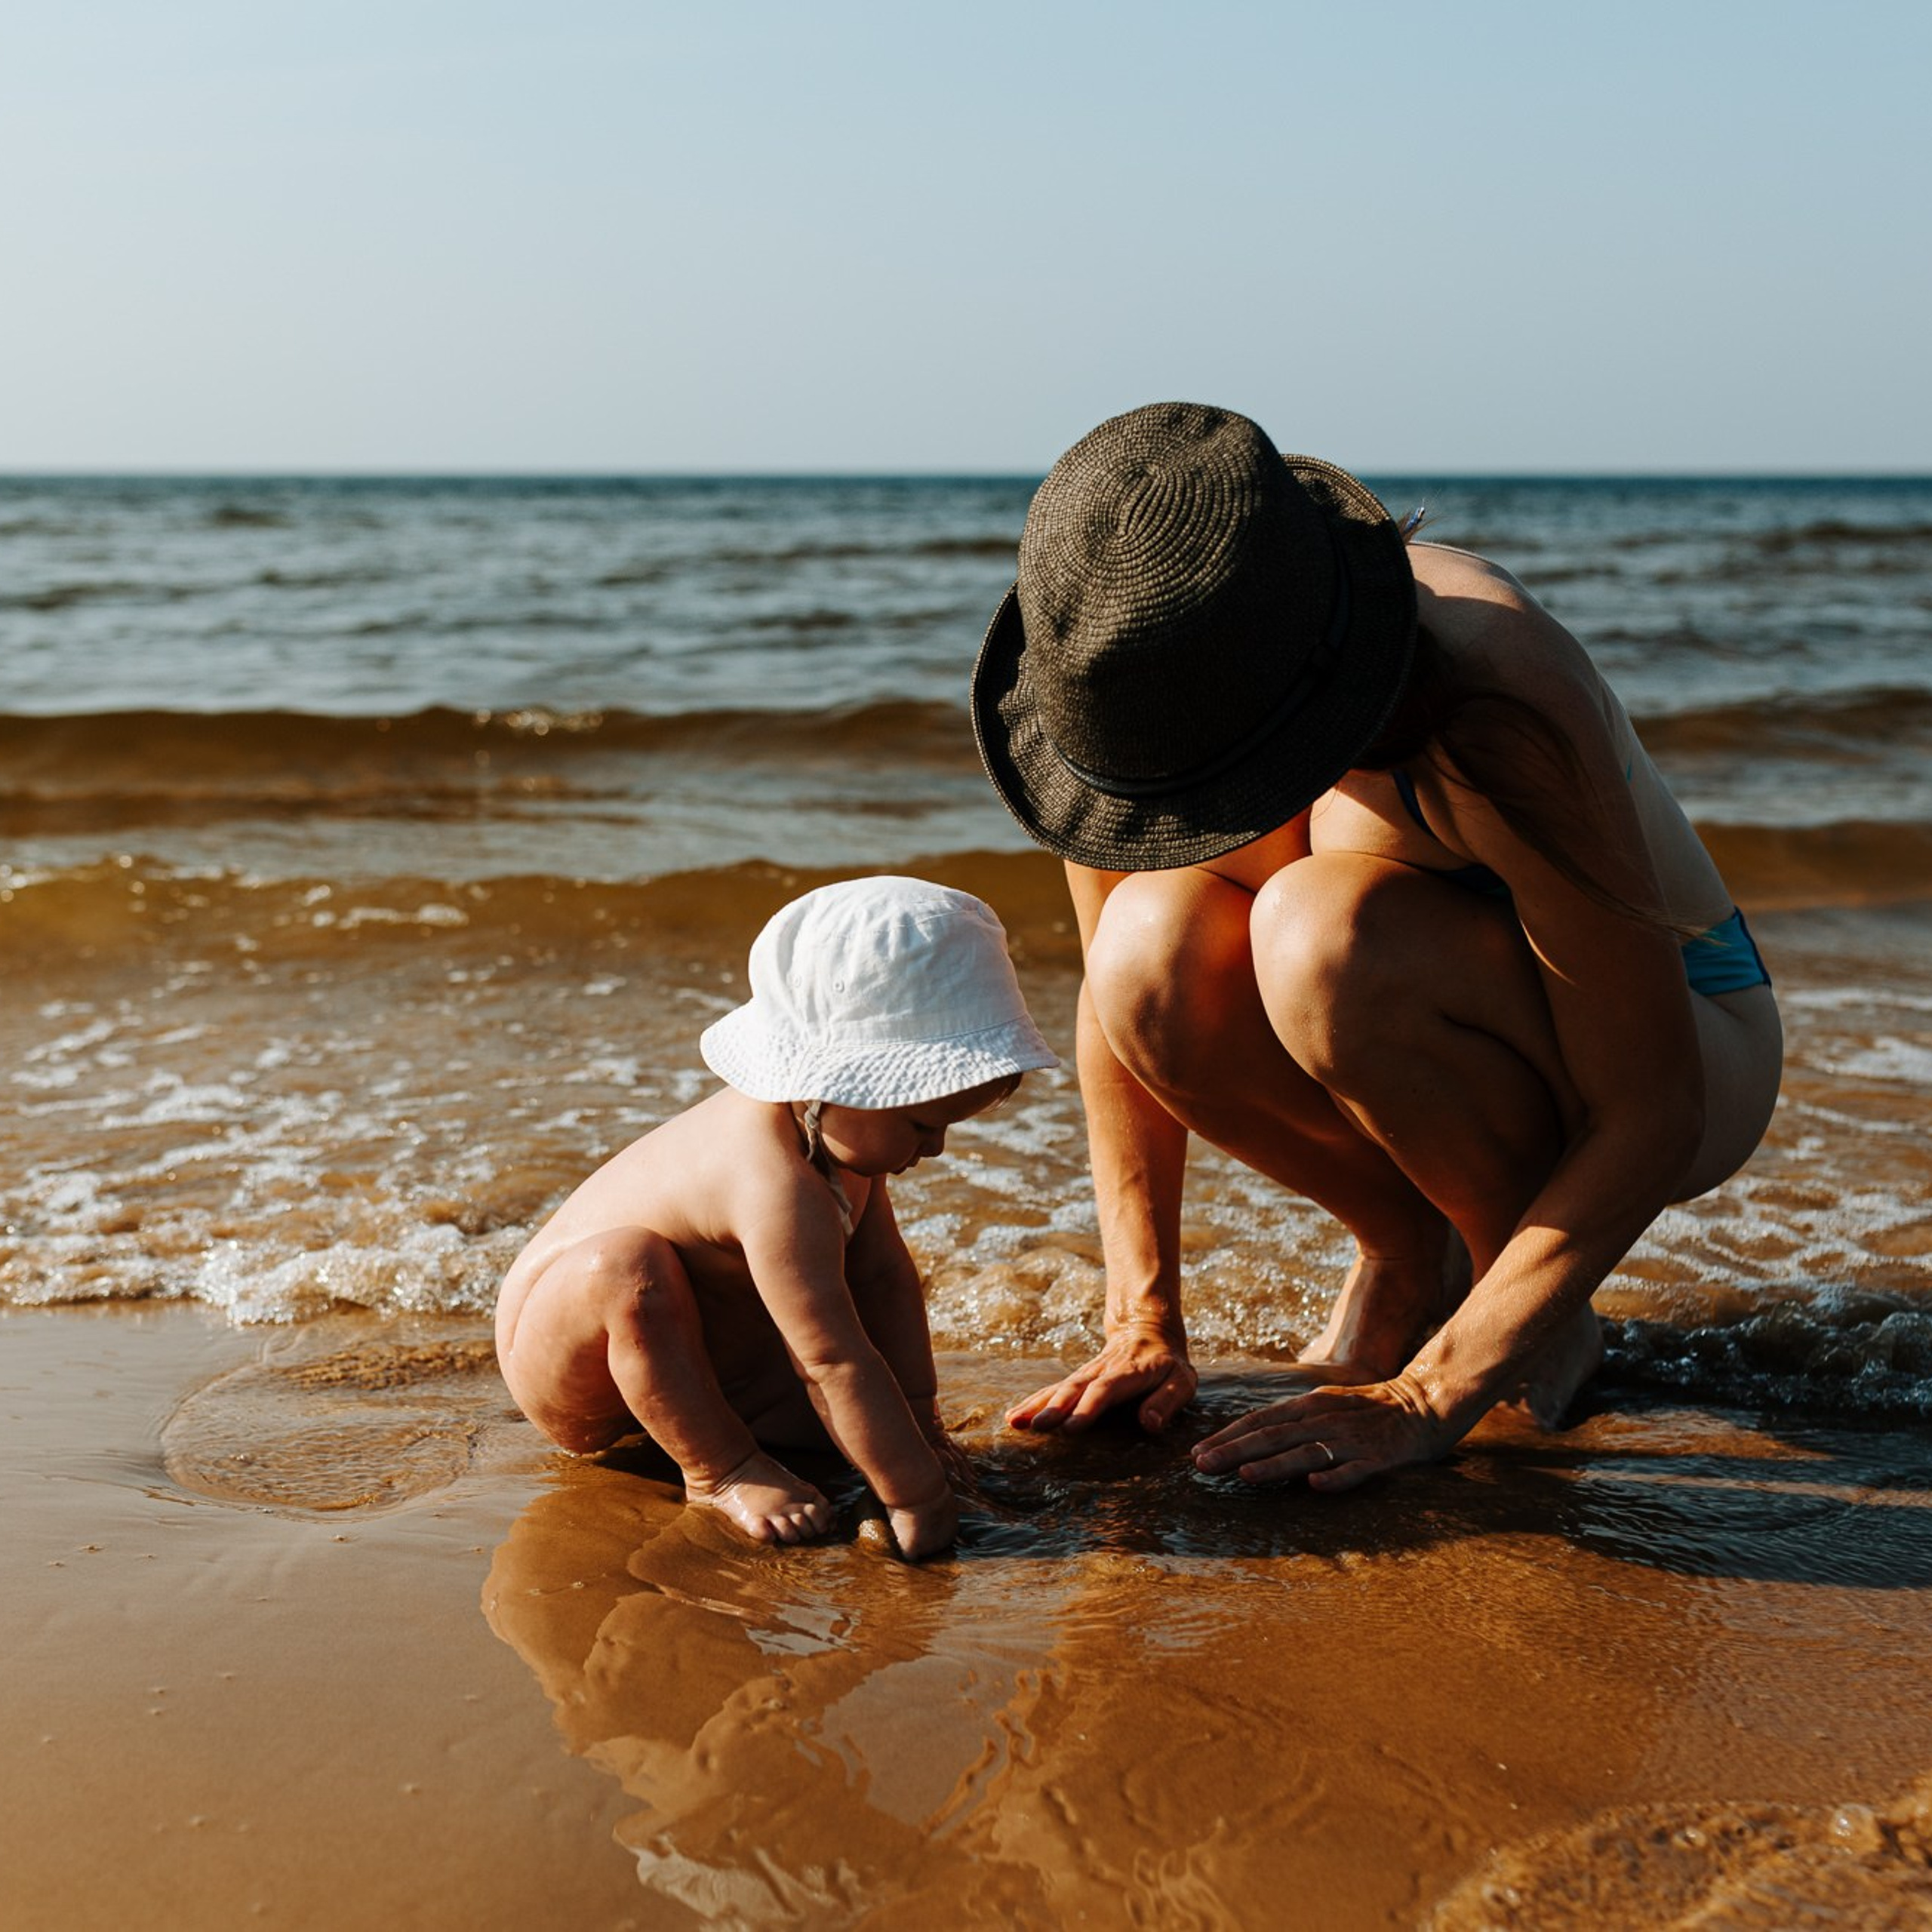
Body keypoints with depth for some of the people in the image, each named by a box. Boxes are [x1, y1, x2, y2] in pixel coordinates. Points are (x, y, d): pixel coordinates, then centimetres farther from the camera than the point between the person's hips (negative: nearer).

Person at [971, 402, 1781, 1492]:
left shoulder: (1503, 716, -37)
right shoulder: (1135, 662, -20)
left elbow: (1655, 1116, -30)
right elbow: (1122, 988, -8)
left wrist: (1427, 1399, -31)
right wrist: (1145, 1325, -11)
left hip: (1685, 1041, -5)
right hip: (1459, 1043, 5)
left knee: (1322, 933, -35)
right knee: (1155, 947, -26)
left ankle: (1549, 1314, -9)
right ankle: (1409, 1251, 0)